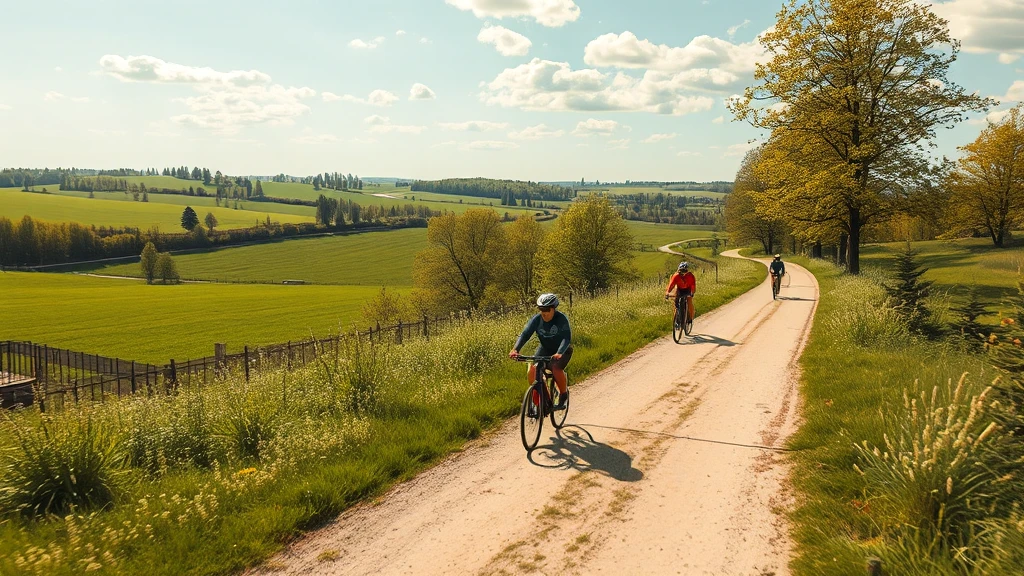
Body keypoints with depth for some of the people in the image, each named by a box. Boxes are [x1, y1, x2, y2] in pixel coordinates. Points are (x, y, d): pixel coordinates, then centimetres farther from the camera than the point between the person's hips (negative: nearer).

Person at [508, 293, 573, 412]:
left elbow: (567, 338, -37)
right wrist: (515, 349, -42)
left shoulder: (561, 319, -26)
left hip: (562, 350, -4)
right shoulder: (536, 319, -16)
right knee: (532, 370, -19)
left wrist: (559, 353, -55)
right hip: (545, 349, 4)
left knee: (556, 368, -32)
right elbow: (525, 334, -24)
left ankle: (564, 395, -6)